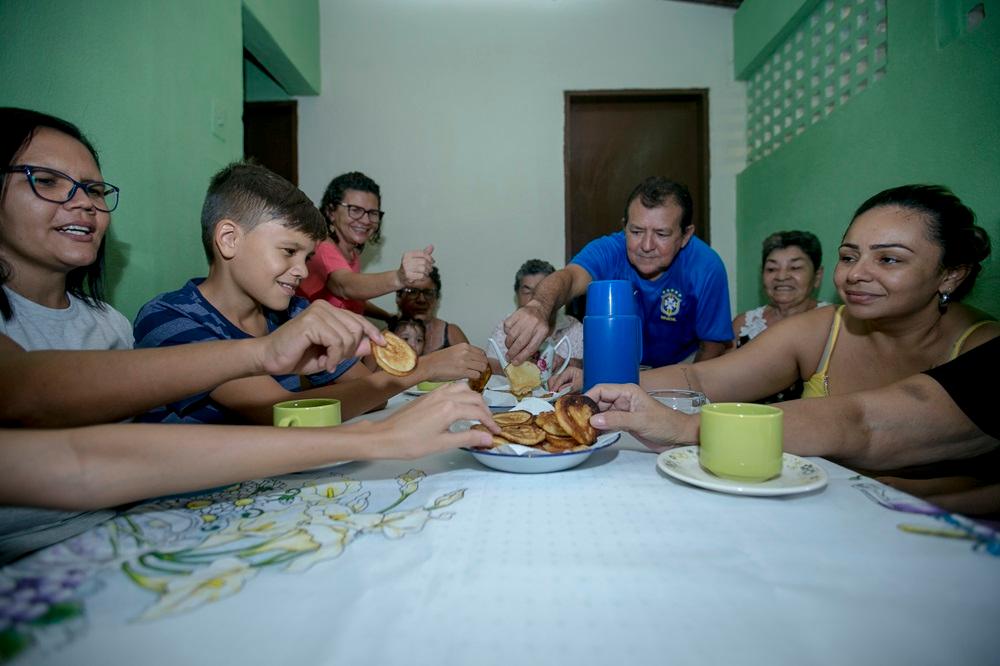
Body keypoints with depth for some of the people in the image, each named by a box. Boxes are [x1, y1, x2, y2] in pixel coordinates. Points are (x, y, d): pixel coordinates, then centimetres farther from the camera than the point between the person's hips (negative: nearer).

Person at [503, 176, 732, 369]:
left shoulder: (706, 267, -21)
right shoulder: (608, 251, -22)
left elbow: (713, 345, -10)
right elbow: (570, 277, -44)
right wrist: (538, 306, -66)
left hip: (679, 366, 3)